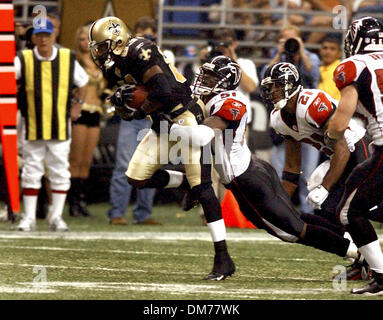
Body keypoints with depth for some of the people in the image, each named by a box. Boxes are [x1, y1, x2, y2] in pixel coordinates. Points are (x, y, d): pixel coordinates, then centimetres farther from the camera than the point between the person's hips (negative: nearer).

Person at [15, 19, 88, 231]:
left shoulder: (68, 59, 4)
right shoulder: (23, 60, -2)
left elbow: (83, 81, 19)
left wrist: (78, 105, 12)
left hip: (60, 127, 1)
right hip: (32, 128, -1)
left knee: (60, 172, 2)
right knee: (31, 172, 2)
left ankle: (56, 216, 10)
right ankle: (29, 217, 8)